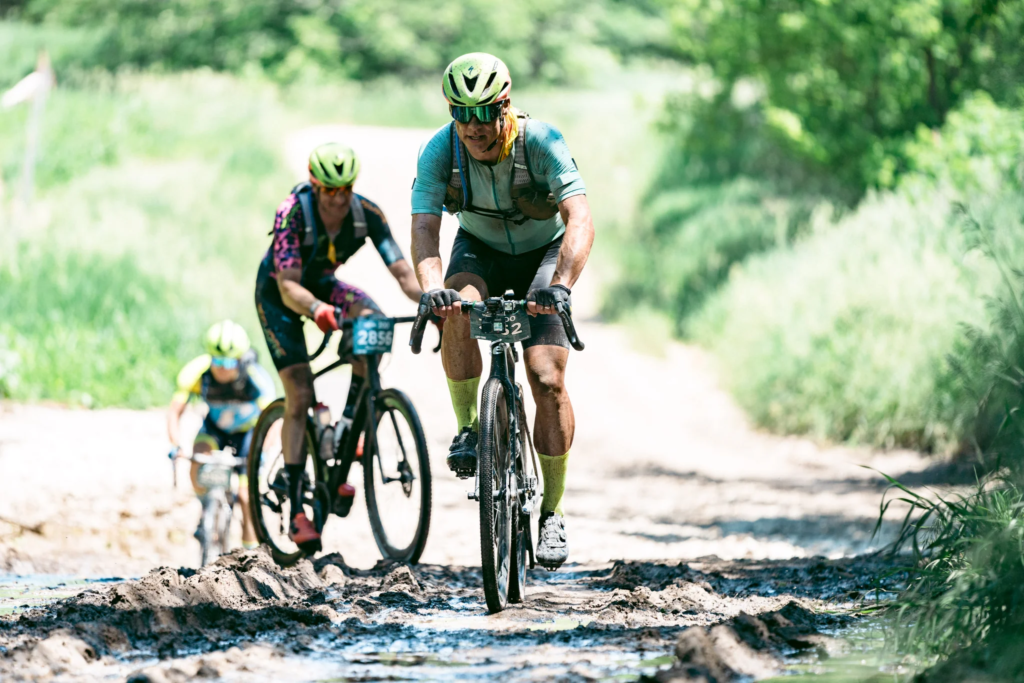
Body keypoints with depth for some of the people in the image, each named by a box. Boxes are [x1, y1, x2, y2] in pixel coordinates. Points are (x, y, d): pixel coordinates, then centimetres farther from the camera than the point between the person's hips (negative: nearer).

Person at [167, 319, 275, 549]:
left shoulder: (256, 378, -35)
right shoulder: (196, 371, -30)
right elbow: (175, 411, -24)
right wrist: (176, 446, -38)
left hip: (248, 430, -2)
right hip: (215, 427, 2)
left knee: (246, 496, -12)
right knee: (199, 461, -30)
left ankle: (251, 549, 9)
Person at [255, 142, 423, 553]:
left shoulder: (367, 214, -23)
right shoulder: (292, 213, -33)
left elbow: (401, 271, -28)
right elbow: (289, 288, -40)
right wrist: (316, 309, -61)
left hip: (322, 285, 4)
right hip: (278, 294, -4)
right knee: (299, 396, -14)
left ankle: (349, 424, -14)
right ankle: (296, 513, -11)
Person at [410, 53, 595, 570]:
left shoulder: (541, 142, -30)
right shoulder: (440, 150, -24)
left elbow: (580, 219, -39)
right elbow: (424, 226, -31)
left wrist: (561, 284, -55)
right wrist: (431, 286, -51)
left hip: (543, 255, -1)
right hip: (480, 252, 2)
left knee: (548, 381, -15)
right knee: (458, 307, -35)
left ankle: (552, 512, -1)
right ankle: (468, 429, -17)